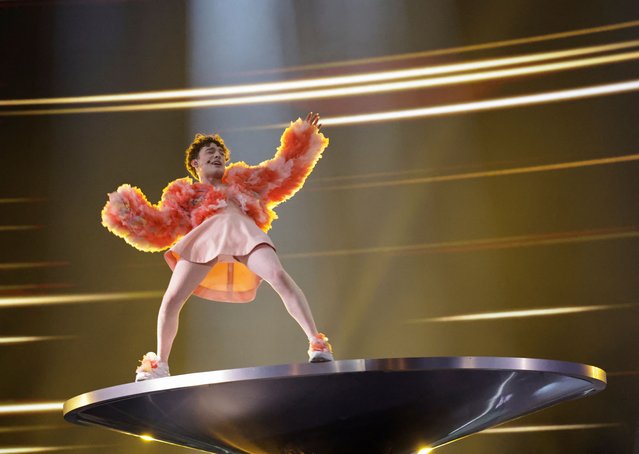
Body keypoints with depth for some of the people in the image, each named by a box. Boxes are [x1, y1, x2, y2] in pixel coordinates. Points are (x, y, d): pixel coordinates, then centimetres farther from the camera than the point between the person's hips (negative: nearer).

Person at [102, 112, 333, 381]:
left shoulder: (242, 181, 36)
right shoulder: (184, 194, 31)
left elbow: (285, 169, 38)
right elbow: (158, 230, 22)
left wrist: (306, 136, 36)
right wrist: (127, 214, 12)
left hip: (244, 233, 0)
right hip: (205, 238, 0)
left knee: (280, 278, -25)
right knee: (171, 300, -12)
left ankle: (317, 343, -23)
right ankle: (159, 364, 7)